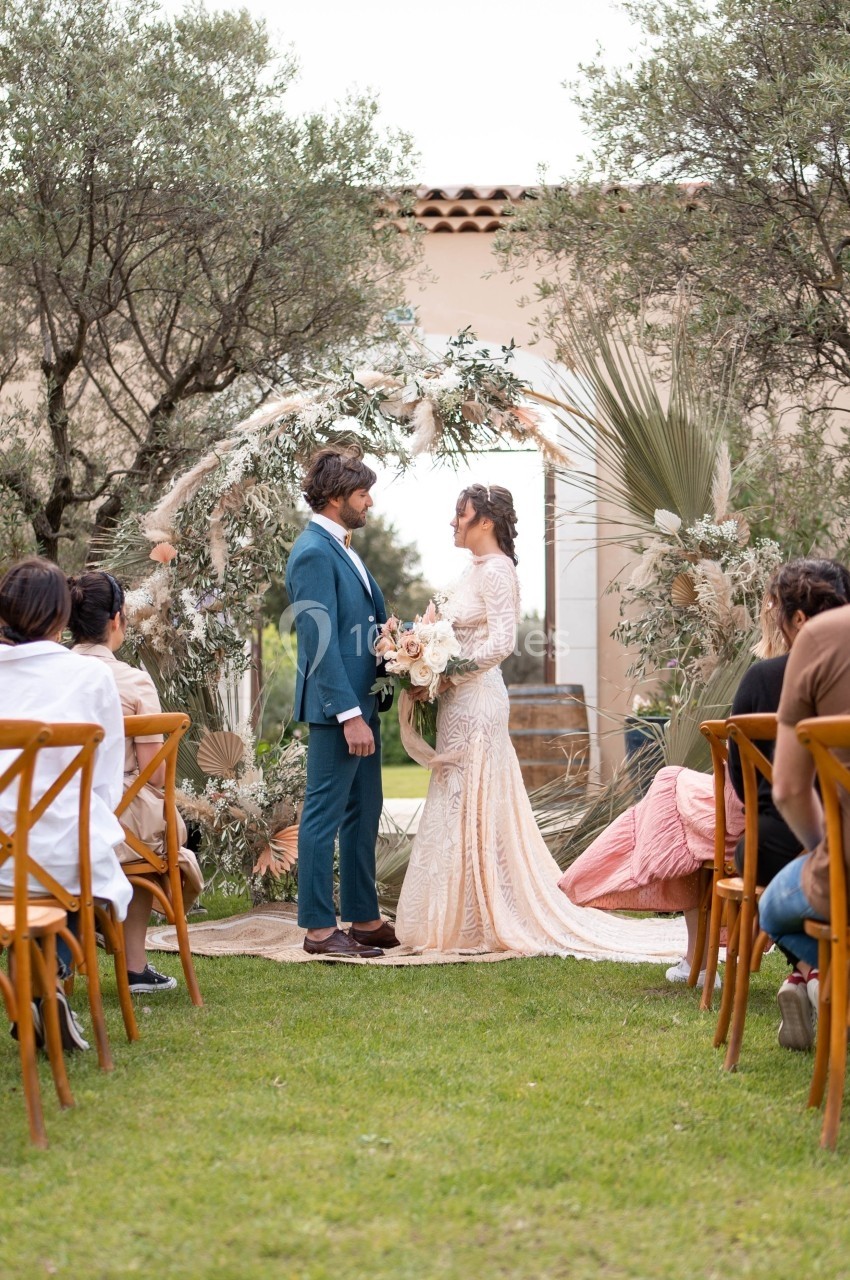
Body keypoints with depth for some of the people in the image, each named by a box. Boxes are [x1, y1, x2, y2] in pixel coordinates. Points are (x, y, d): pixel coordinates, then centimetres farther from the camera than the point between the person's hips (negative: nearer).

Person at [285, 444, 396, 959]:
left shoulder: (342, 549, 15)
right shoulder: (314, 553, -16)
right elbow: (321, 643, -20)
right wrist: (350, 714, -23)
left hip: (361, 701, 10)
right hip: (338, 707, -10)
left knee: (364, 814, 15)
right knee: (325, 815, -3)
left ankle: (365, 920, 23)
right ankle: (320, 929, 3)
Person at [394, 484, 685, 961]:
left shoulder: (496, 571, -13)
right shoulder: (477, 570, 16)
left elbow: (501, 644, -21)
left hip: (476, 702, -10)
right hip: (462, 703, 10)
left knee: (474, 809, -5)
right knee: (461, 809, 11)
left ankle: (482, 920, 0)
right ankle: (467, 916, 16)